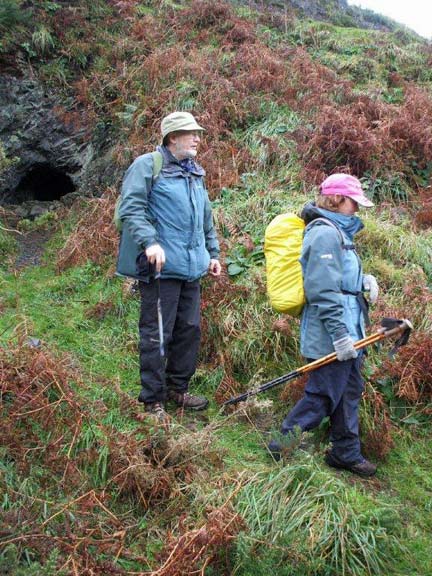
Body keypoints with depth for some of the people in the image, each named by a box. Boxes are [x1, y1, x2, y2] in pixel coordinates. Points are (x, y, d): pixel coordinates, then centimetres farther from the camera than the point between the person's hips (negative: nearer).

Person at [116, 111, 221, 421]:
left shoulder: (195, 173, 20)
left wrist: (213, 253, 23)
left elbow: (207, 219, 28)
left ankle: (178, 388, 29)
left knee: (190, 329, 13)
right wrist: (149, 242, -27)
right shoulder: (148, 165, -5)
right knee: (157, 334, -2)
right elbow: (131, 209, -15)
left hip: (192, 268, 8)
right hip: (161, 267, -8)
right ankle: (153, 400, 9)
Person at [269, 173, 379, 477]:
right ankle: (283, 445, 14)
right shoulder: (325, 234, -18)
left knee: (349, 393, 17)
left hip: (347, 333, 11)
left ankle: (347, 453, 31)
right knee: (323, 396, -1)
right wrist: (340, 335, -24)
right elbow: (323, 291, -24)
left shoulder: (338, 232, 15)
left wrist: (365, 279, 2)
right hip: (332, 337, -11)